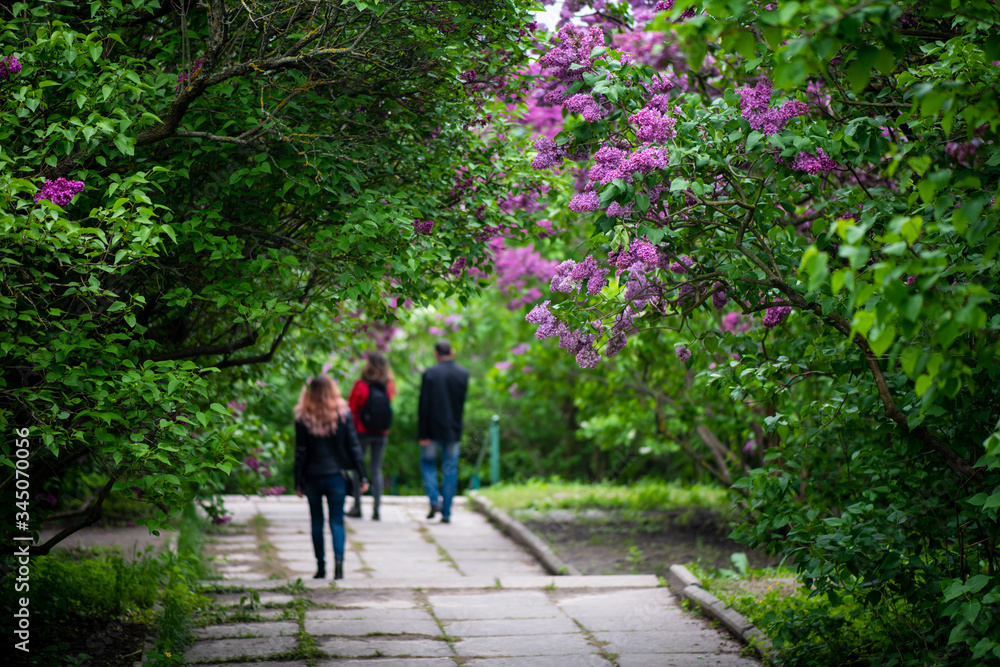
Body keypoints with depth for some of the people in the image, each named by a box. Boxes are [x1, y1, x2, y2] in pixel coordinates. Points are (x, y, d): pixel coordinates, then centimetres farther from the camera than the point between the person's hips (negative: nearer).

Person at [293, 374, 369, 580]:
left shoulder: (303, 418, -6)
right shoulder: (343, 414, -3)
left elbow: (301, 453, -4)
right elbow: (354, 447, -2)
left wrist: (298, 483, 1)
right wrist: (362, 476, 2)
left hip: (312, 477, 0)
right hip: (336, 475, 0)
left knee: (316, 522, 13)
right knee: (337, 521, 3)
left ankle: (321, 565, 13)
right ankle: (338, 562, -15)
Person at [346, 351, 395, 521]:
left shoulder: (360, 386, -13)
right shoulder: (388, 386, -5)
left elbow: (351, 408, -5)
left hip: (362, 431, -3)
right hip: (382, 433, 3)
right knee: (377, 469, 8)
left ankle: (357, 507, 9)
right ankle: (376, 508, 2)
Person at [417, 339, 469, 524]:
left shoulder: (430, 374, -9)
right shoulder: (463, 374, 1)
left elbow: (424, 406, -11)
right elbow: (463, 403, 6)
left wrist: (423, 433, -8)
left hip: (433, 429, -2)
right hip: (453, 430, 3)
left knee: (427, 463, 15)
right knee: (450, 469, 8)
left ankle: (434, 500, -5)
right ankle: (446, 513, 6)